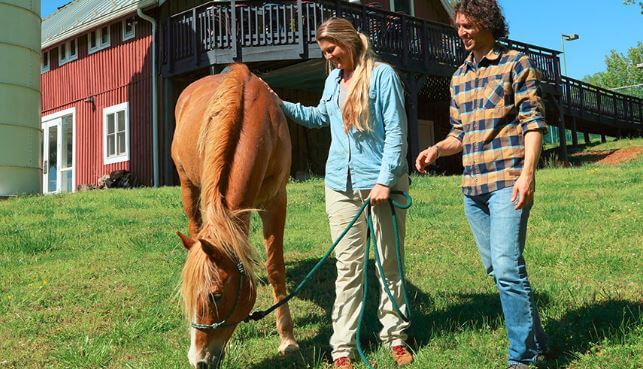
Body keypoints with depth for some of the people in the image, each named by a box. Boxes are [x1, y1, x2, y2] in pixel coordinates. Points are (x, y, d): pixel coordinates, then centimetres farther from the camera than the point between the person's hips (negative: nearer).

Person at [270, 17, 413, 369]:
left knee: (390, 263, 7)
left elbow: (395, 131, -12)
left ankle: (395, 336, 20)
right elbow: (319, 117, 31)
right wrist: (281, 106, 20)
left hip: (381, 182, -5)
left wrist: (385, 180, -18)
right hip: (341, 185, 5)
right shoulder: (333, 80, 13)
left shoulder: (382, 75, -7)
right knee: (348, 267, 5)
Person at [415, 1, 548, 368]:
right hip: (473, 186, 7)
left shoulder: (516, 63, -1)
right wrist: (436, 149, 2)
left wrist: (527, 174, -18)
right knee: (496, 267, 12)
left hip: (507, 182, -7)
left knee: (507, 266, -14)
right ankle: (536, 339, 27)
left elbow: (534, 122, -7)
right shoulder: (459, 77, 18)